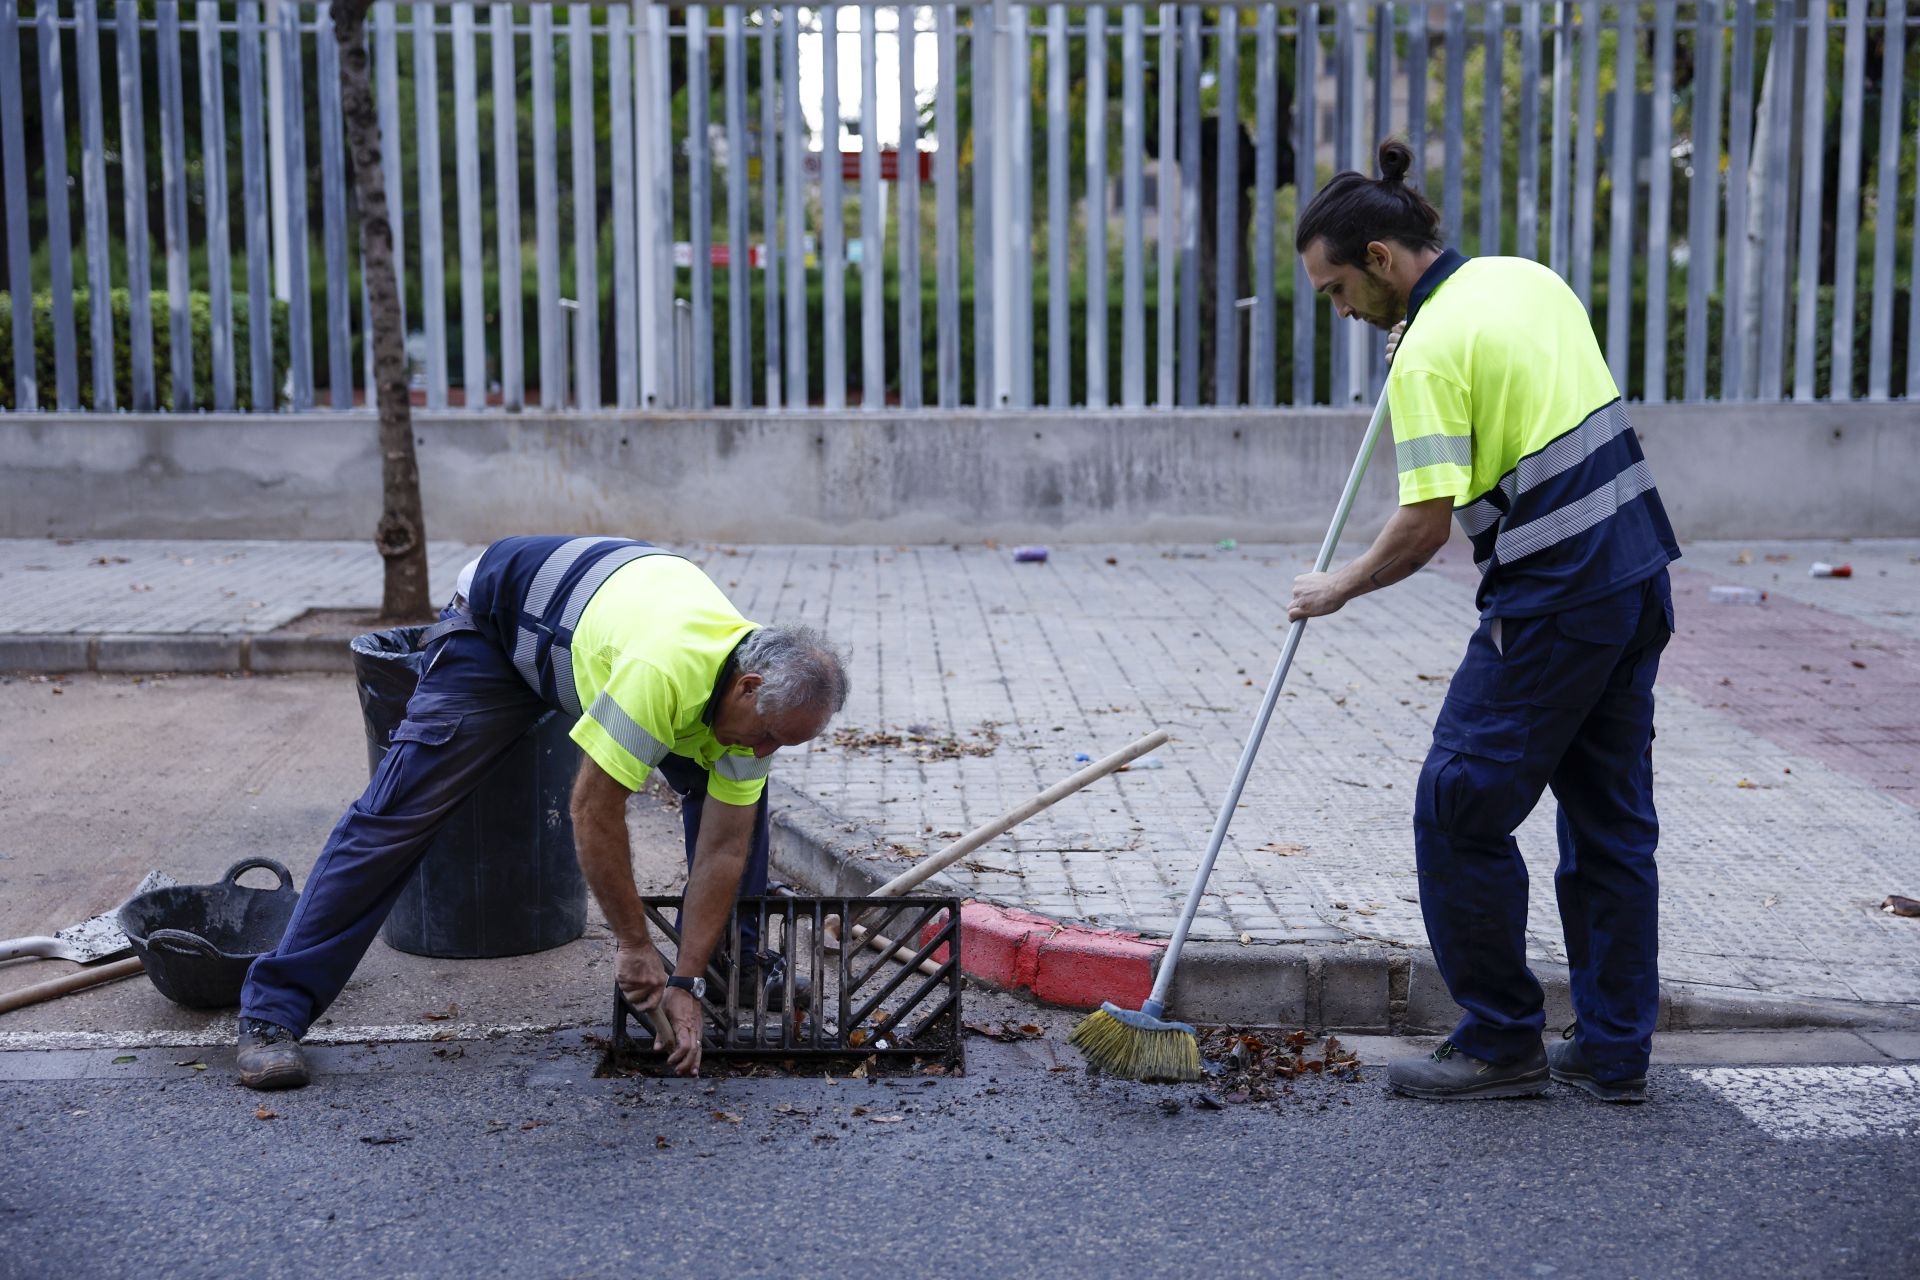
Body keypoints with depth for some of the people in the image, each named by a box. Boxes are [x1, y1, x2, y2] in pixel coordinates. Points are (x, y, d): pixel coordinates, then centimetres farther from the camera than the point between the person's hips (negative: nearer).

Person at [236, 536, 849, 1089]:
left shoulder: (761, 697, -22)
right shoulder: (660, 674, -45)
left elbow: (724, 849, -16)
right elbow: (593, 810, -36)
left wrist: (687, 983, -18)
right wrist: (635, 943, -27)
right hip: (499, 624, -6)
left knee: (732, 790, -3)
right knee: (399, 809, -12)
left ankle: (736, 962, 15)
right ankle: (273, 1010, -5)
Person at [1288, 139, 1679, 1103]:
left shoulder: (1430, 349, -15)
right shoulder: (1525, 275, 11)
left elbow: (1427, 524, -16)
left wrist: (1338, 589, 0)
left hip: (1553, 599, -9)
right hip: (1638, 571, 9)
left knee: (1458, 814, 1)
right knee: (1611, 818, 13)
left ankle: (1502, 1046, 9)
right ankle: (1614, 1051, 20)